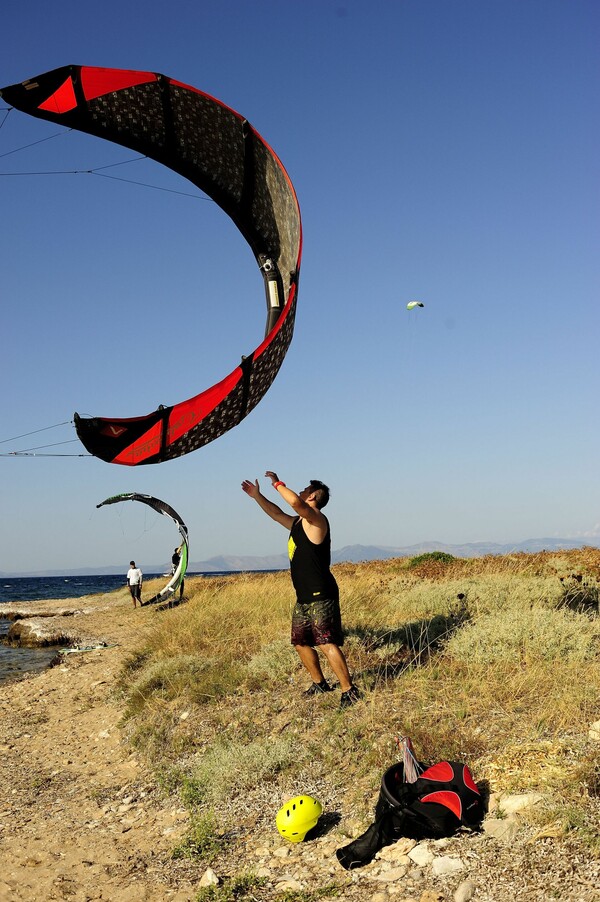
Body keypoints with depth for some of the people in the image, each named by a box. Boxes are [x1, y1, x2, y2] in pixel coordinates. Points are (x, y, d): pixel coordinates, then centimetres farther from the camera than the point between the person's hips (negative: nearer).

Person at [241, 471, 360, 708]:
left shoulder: (316, 519, -12)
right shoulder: (298, 523, 16)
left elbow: (296, 502, -30)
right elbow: (277, 514, 33)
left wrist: (277, 483, -17)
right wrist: (257, 495, 29)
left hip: (321, 596, -10)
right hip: (304, 597, 10)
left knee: (327, 644, -15)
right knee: (300, 642, 16)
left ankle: (349, 691, -9)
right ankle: (320, 684, 31)